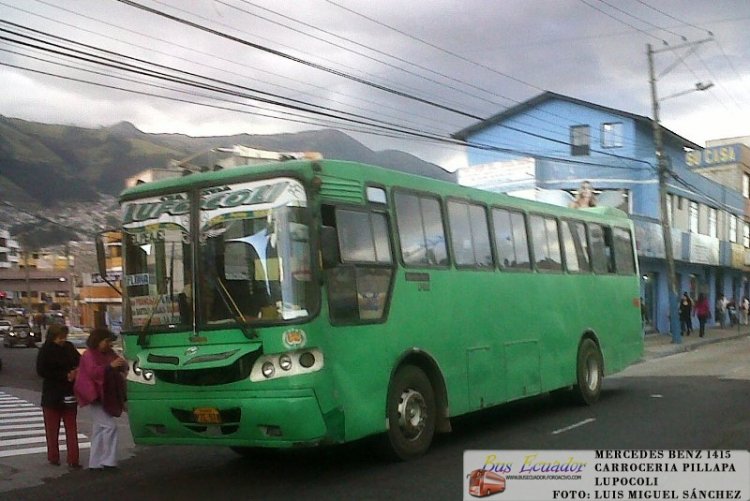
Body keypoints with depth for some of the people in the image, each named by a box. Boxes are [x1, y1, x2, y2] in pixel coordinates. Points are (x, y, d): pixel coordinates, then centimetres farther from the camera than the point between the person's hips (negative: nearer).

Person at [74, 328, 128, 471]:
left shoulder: (109, 353, 14)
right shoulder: (89, 355, -9)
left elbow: (120, 366, 18)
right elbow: (93, 371, -25)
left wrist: (122, 365, -5)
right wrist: (110, 366, -34)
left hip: (107, 397, 9)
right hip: (95, 397, -9)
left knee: (99, 429, 12)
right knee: (109, 426, -15)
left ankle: (96, 463, 18)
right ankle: (108, 460, -11)